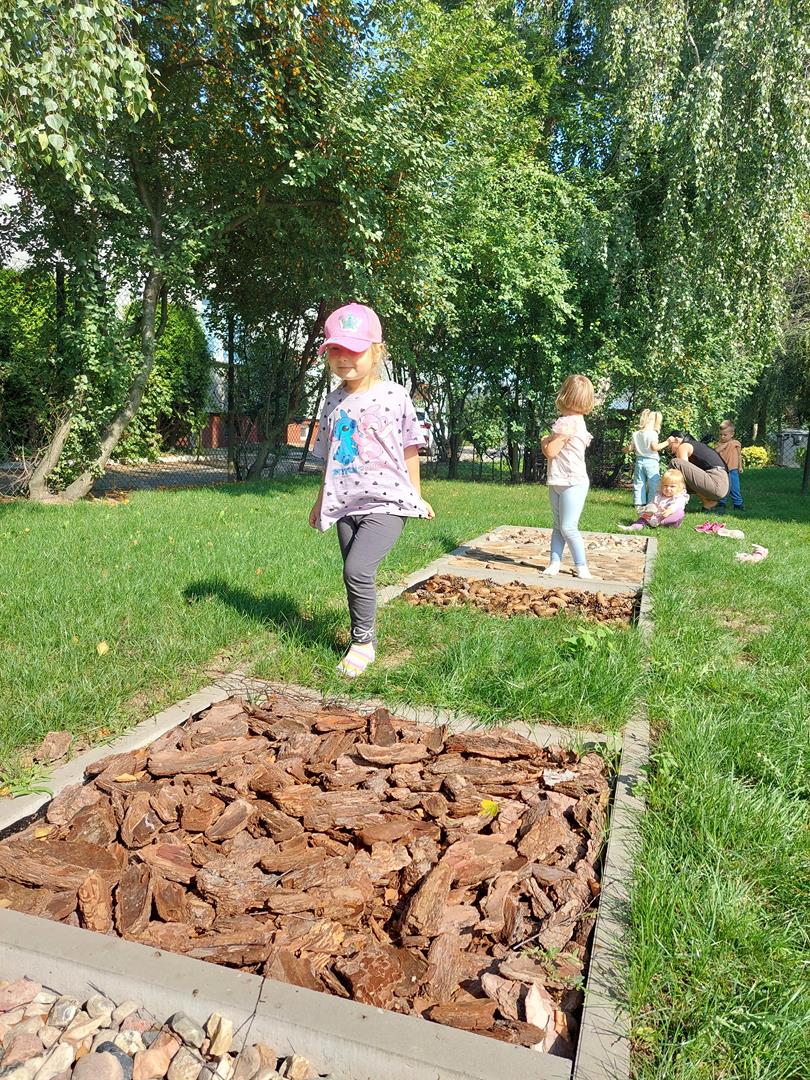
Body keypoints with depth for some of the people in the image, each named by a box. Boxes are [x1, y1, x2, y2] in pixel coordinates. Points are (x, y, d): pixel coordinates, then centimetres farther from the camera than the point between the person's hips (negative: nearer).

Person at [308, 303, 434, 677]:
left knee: (357, 569, -19)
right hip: (345, 505, 5)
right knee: (356, 576, 10)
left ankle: (362, 641, 1)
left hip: (386, 501, -5)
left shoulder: (394, 395, -4)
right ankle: (364, 641, 27)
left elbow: (409, 448, 4)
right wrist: (321, 500, 21)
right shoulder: (333, 401, 9)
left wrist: (416, 495, 9)